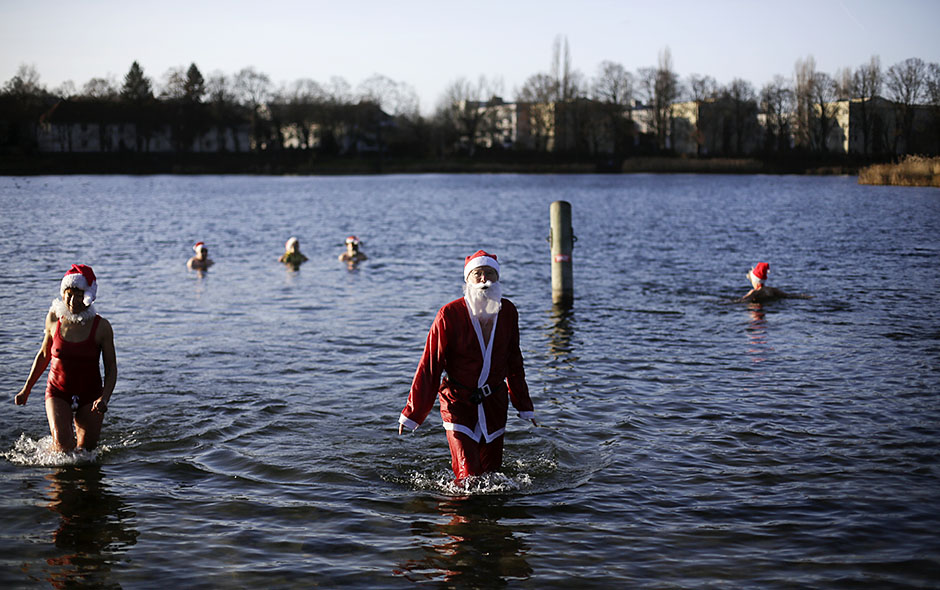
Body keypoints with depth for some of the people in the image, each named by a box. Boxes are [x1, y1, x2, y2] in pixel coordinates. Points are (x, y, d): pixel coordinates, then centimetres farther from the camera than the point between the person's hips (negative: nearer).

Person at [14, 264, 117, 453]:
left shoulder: (101, 326, -10)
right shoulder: (54, 319, -4)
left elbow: (111, 368, -7)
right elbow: (44, 355, 11)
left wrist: (104, 398, -22)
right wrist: (26, 389, 14)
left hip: (90, 394, 0)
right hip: (58, 393, 0)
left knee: (86, 451, 5)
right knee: (62, 445, -19)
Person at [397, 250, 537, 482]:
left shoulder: (508, 312, 1)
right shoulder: (450, 314, -13)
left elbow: (514, 362, 13)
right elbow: (430, 366, -9)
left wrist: (524, 407, 17)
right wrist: (412, 414, -9)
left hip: (494, 403, 4)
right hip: (458, 402, -4)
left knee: (492, 470, 10)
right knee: (468, 476, -12)